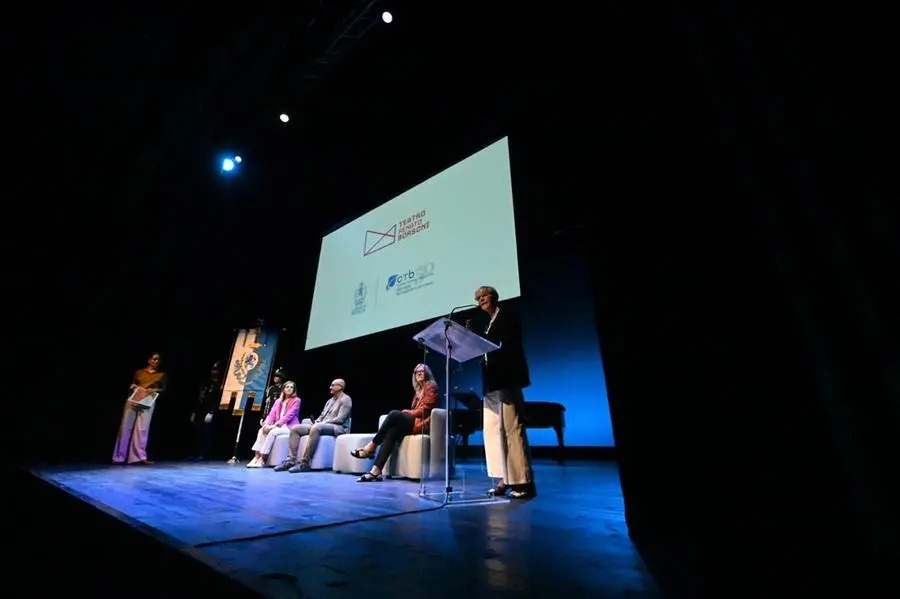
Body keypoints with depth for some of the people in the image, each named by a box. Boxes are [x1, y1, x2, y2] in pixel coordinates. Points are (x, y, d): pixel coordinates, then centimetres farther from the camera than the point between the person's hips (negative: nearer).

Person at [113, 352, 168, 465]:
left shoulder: (162, 375, 13)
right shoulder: (139, 372, 14)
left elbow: (163, 389, 9)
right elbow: (132, 385, 19)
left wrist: (154, 390, -9)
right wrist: (133, 387, -3)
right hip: (133, 400, 1)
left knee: (142, 428, -7)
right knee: (126, 427, 2)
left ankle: (140, 457, -7)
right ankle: (119, 456, 12)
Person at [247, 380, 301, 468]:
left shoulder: (296, 400, -3)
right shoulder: (278, 401, 17)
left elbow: (289, 416, -14)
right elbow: (272, 414, 7)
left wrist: (274, 425, -21)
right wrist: (266, 424, -15)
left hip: (289, 427, -6)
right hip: (278, 426, 6)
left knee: (273, 432, -30)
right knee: (262, 430, -19)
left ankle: (262, 459, -25)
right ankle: (256, 457, -23)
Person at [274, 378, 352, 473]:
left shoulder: (346, 399, -4)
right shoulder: (330, 400, 23)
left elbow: (340, 419, -14)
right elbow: (322, 416, 20)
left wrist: (322, 423, -14)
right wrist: (315, 422, -2)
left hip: (338, 427, -9)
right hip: (320, 426, 9)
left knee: (315, 428, -39)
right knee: (295, 428, -4)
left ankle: (304, 463, -35)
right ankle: (291, 460, -12)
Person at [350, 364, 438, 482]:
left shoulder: (431, 386, 3)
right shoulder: (419, 390, 26)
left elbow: (425, 409, -7)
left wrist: (408, 412, -4)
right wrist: (406, 412, -2)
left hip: (422, 423, -7)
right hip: (414, 421, 7)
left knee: (394, 414, -25)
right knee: (392, 431, -22)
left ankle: (371, 447, -17)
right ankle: (376, 470, -32)